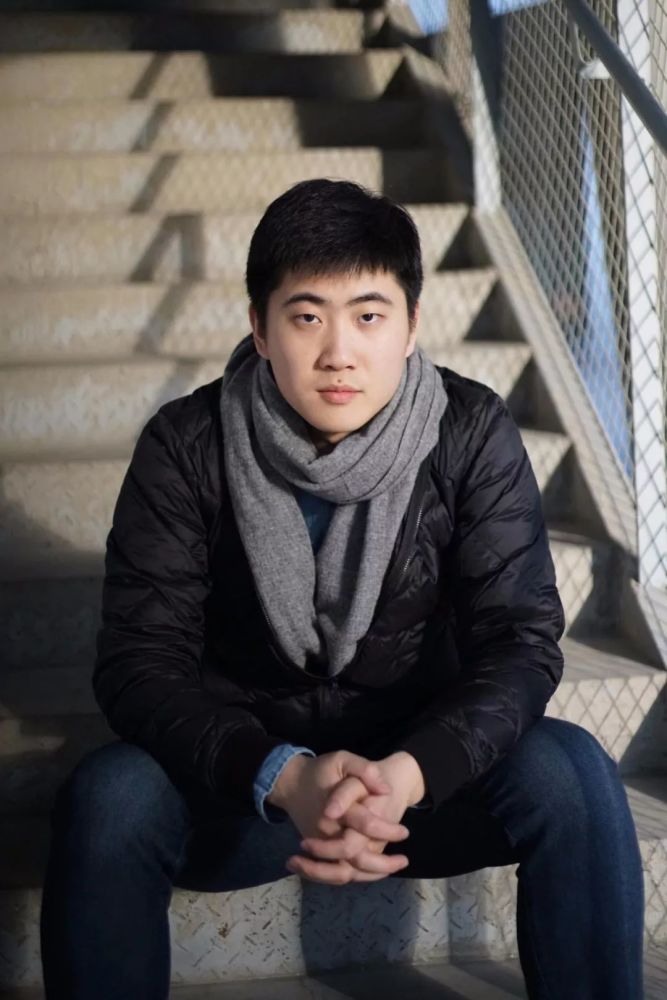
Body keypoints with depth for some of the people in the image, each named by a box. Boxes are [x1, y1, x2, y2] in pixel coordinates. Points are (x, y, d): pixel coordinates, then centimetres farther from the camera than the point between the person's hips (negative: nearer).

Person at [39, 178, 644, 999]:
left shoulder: (472, 434, -11)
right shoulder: (186, 447, -12)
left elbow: (521, 639, -16)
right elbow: (139, 659, -17)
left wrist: (406, 775, -36)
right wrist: (283, 777, -36)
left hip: (426, 768, 1)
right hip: (246, 773, 0)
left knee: (571, 773, -28)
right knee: (106, 796, -30)